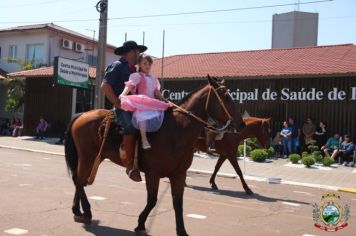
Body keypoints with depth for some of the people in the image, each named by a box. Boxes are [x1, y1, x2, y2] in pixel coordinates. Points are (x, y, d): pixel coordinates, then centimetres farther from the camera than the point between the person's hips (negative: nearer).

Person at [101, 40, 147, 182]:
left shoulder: (133, 69, 23)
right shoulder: (117, 66, -3)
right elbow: (105, 86, -12)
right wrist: (117, 103, -15)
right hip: (122, 107, -9)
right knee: (131, 126, -30)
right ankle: (130, 166, -24)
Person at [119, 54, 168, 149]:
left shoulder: (154, 79, 22)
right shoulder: (137, 76, 2)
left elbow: (157, 92, 21)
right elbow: (130, 85, -14)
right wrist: (123, 94, -32)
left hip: (153, 104, 7)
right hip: (141, 103, -7)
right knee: (143, 114, -36)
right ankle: (144, 140, -38)